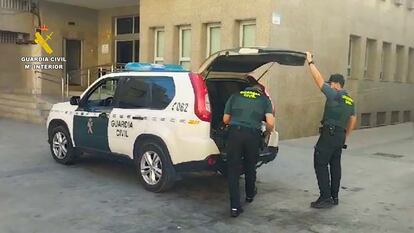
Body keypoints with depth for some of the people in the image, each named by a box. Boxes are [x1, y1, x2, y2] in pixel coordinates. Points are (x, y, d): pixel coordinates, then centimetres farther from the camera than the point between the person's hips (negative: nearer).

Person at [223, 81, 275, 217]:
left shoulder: (235, 96, 17)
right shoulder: (264, 99, 14)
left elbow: (225, 119, 18)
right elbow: (270, 123, 0)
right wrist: (268, 131, 22)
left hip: (234, 133, 0)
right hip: (253, 135, 0)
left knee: (233, 169, 5)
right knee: (250, 167, 22)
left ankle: (235, 206, 1)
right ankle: (250, 194, 45)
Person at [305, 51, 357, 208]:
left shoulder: (334, 95, -11)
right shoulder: (349, 100, 15)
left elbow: (319, 80, -13)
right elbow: (353, 120, 21)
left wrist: (310, 62, -6)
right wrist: (346, 136, 25)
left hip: (329, 135, -9)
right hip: (340, 136, 9)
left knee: (320, 164, -5)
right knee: (335, 165, 14)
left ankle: (326, 198, -7)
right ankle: (334, 197, 19)